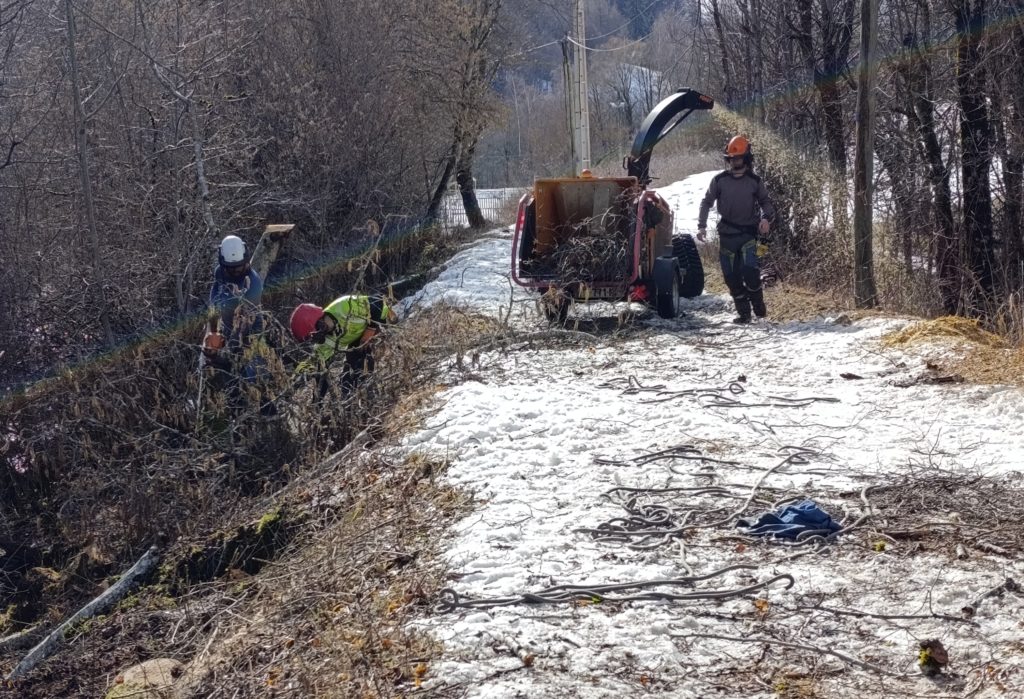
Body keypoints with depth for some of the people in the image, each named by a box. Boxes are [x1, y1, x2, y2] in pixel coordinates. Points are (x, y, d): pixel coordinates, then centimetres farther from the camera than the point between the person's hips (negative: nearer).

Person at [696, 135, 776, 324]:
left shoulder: (754, 181, 3)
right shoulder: (720, 180, 3)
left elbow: (766, 202, 13)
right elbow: (706, 202, 11)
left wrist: (766, 218, -7)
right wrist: (702, 225, 1)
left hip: (748, 234, -2)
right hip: (727, 235, 2)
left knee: (750, 270, -19)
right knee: (732, 276, 2)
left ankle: (758, 306, 3)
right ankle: (743, 312, 12)